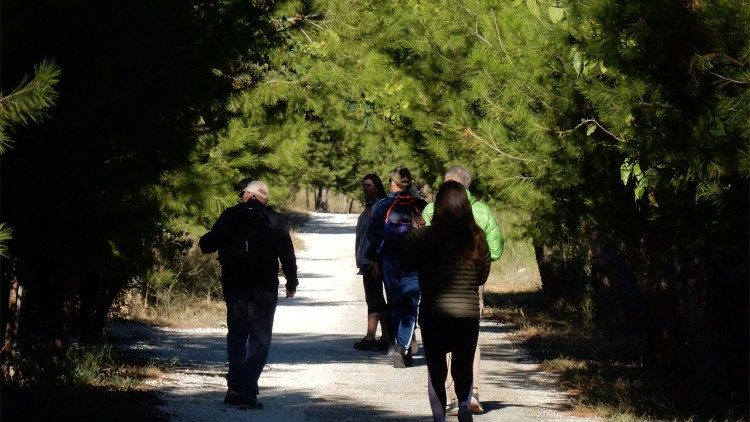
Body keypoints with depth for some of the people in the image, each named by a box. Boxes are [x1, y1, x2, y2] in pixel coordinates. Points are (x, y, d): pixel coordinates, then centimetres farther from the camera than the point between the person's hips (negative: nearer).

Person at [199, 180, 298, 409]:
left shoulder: (229, 216, 1)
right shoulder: (275, 220, -2)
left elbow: (207, 245, 4)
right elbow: (287, 254, -2)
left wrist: (204, 239, 27)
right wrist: (292, 282, 10)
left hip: (234, 287, 2)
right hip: (264, 289, -2)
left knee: (236, 334, 16)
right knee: (259, 339, 1)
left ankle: (234, 388, 6)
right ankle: (248, 391, -11)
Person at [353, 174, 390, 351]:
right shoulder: (369, 208, 19)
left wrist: (378, 259, -21)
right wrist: (360, 261, 20)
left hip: (374, 261, -10)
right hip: (366, 261, 10)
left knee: (374, 299, -10)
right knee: (378, 300, 10)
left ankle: (370, 338, -11)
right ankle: (385, 337, 12)